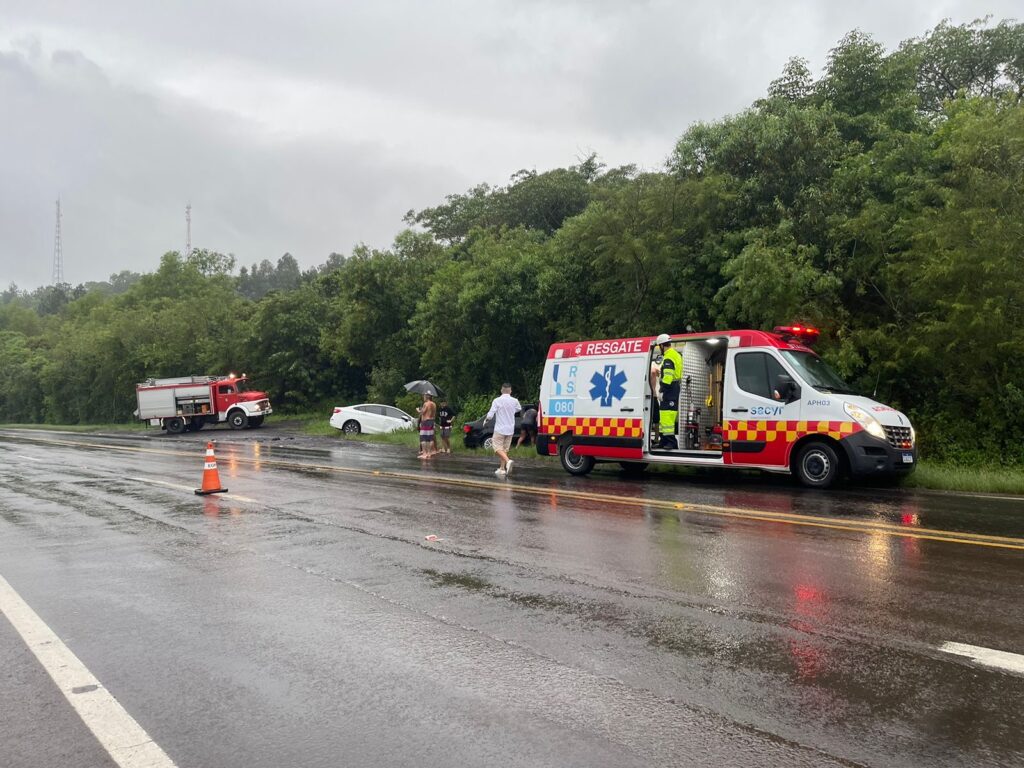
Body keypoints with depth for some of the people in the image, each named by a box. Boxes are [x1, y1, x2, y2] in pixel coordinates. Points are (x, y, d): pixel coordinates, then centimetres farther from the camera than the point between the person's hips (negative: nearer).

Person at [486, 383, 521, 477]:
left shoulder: (497, 400, -12)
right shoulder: (514, 401, 0)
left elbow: (490, 414, -14)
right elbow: (519, 409, 21)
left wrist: (486, 419, 7)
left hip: (500, 428, -4)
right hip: (510, 429, 4)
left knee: (498, 447, 0)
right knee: (505, 449, 14)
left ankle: (508, 461, -25)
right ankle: (502, 469, 16)